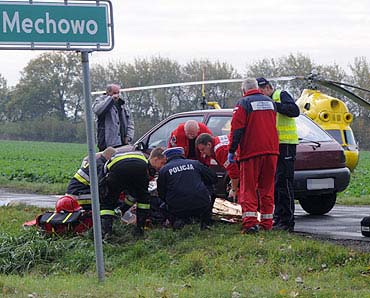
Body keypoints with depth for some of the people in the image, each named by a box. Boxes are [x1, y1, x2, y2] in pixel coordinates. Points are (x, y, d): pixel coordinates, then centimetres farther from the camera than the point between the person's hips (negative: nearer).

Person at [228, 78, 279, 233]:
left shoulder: (243, 103, -5)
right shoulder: (270, 102, 16)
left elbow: (237, 128, -10)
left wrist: (231, 150, -6)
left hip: (251, 151, -5)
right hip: (271, 150, 5)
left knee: (249, 187, -2)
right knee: (267, 187, 12)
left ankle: (250, 222, -14)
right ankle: (267, 222, 11)